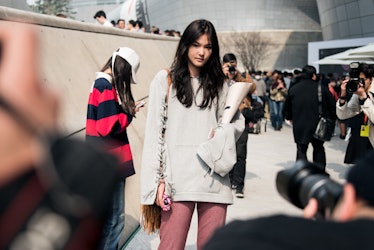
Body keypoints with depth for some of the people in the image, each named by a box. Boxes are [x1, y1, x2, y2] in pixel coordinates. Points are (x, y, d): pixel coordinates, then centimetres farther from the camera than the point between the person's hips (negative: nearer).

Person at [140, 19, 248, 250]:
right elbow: (154, 132, 2)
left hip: (214, 178, 3)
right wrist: (158, 179, -6)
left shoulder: (219, 83, 16)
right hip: (178, 179, -3)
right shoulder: (165, 80, 6)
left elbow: (237, 120, 21)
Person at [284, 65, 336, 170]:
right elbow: (332, 105, -1)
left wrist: (290, 118, 27)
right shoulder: (322, 88, -4)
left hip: (299, 127, 1)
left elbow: (287, 107, 11)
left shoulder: (293, 89, 2)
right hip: (318, 126, 0)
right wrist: (331, 119, 14)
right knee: (318, 148, 16)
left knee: (301, 150, 7)